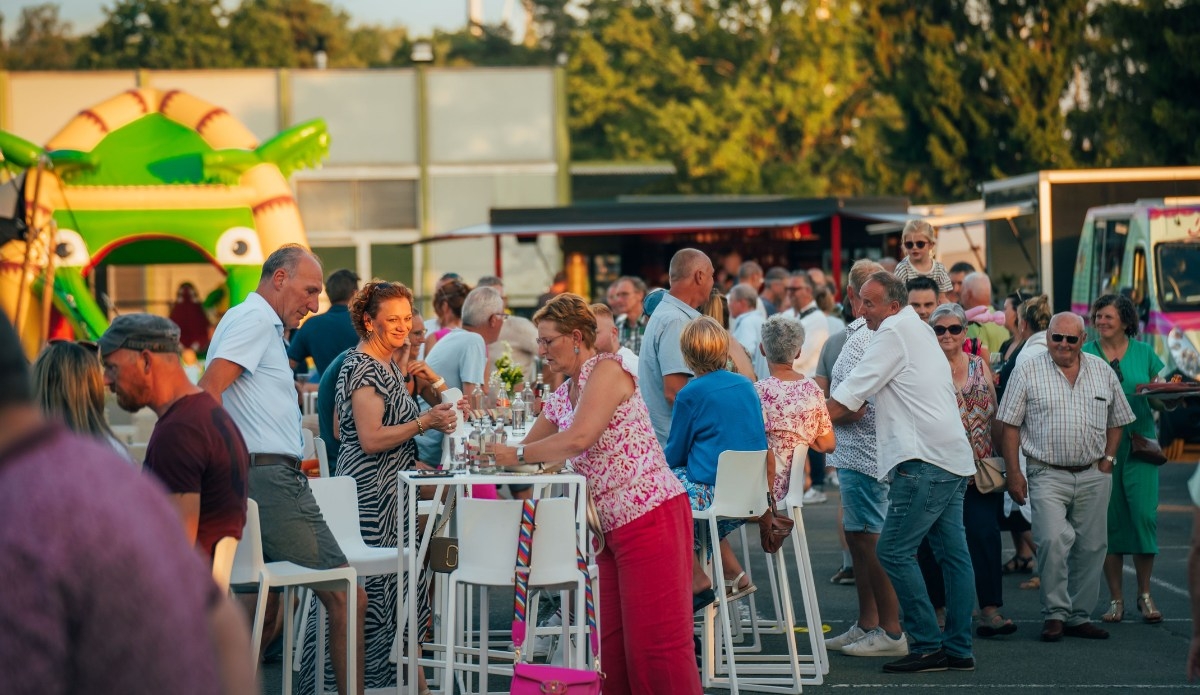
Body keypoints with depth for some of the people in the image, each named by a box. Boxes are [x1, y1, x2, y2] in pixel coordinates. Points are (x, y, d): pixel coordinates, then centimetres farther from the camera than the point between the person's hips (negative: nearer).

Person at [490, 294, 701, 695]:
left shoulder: (607, 370, -10)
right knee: (612, 640, 9)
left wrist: (517, 455, -15)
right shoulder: (559, 399, 16)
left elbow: (578, 439, -22)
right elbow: (531, 452, 24)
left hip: (651, 514, -9)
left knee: (655, 639, -7)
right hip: (612, 526, 9)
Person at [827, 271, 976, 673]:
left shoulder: (894, 332, -8)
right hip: (952, 458, 10)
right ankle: (958, 650, 11)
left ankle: (928, 646, -9)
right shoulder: (920, 331, 21)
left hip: (924, 460, -10)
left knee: (895, 552, -9)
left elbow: (847, 398, -8)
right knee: (951, 553, 9)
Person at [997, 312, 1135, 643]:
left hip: (1093, 476, 4)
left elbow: (1117, 421, 17)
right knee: (1053, 541, -17)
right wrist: (1013, 473, -7)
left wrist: (1107, 460, 4)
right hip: (1048, 475, -3)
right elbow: (1010, 425, -1)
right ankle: (1055, 614, -6)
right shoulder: (1028, 371, 0)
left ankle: (1079, 615, 16)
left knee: (1090, 547, 5)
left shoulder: (1103, 372, 9)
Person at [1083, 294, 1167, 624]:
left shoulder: (1144, 353, 8)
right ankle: (1115, 599, 11)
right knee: (1109, 519, 1)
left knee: (1144, 514, -7)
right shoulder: (1085, 354, 5)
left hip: (1139, 444, 0)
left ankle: (1145, 595, 6)